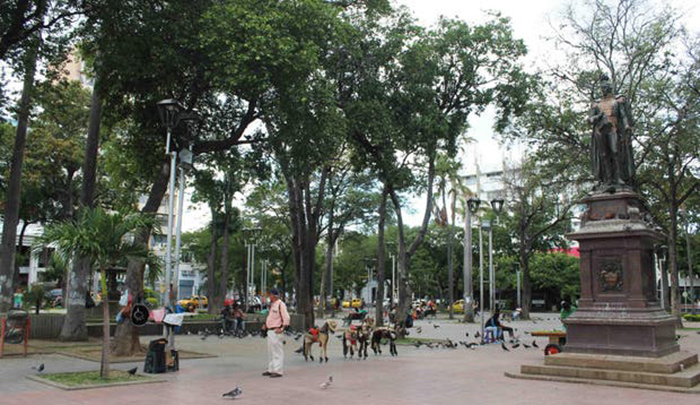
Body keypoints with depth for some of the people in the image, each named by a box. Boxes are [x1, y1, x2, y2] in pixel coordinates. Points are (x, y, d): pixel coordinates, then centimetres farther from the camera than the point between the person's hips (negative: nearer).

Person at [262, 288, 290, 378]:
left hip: (276, 331, -10)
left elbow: (286, 317, -18)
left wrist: (282, 328, -24)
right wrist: (266, 325, 17)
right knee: (271, 352, 16)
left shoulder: (280, 304, -13)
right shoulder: (272, 304, 17)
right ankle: (271, 370, 24)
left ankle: (278, 371, -5)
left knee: (277, 352, -7)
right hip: (270, 330, 10)